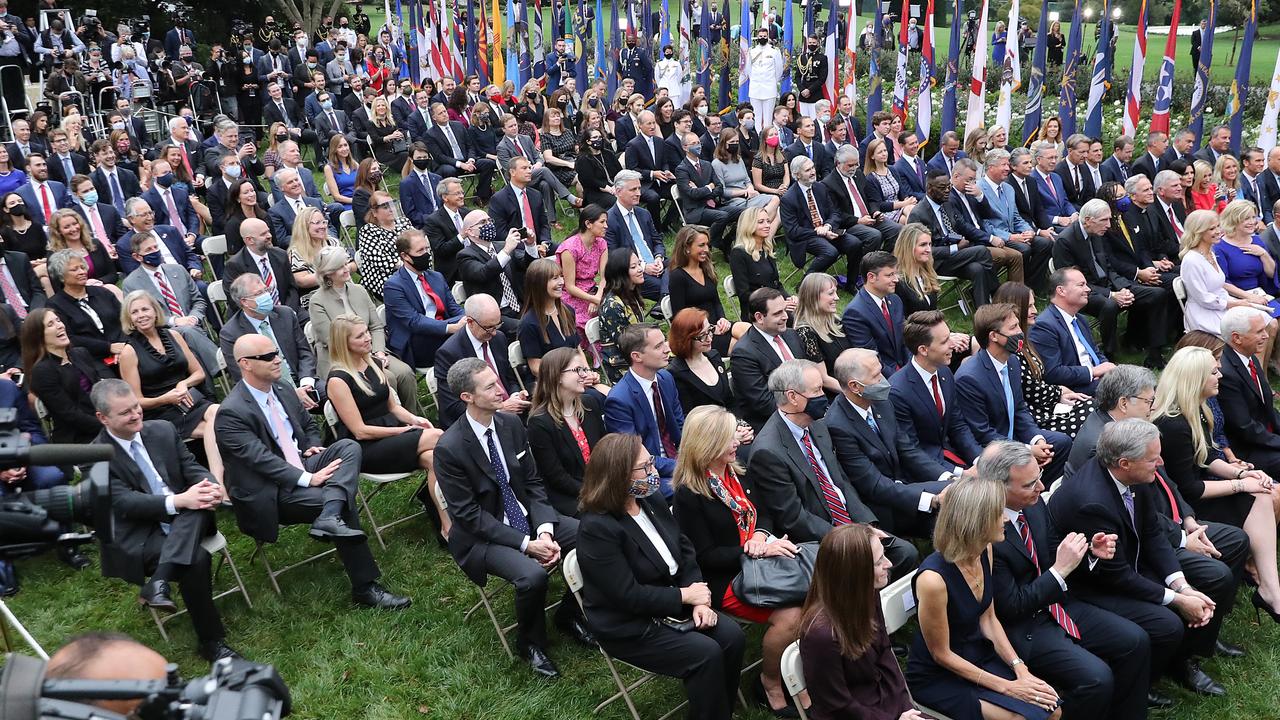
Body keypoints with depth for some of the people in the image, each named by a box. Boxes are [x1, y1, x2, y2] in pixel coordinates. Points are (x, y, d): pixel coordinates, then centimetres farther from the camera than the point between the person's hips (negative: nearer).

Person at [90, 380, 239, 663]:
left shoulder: (162, 430, 7)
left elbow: (191, 467, 7)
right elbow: (124, 502, -17)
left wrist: (212, 485, -18)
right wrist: (179, 501, -30)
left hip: (185, 523, 5)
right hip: (137, 536, -4)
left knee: (201, 499, -30)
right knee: (196, 558, -30)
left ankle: (158, 583, -35)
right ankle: (211, 641, -16)